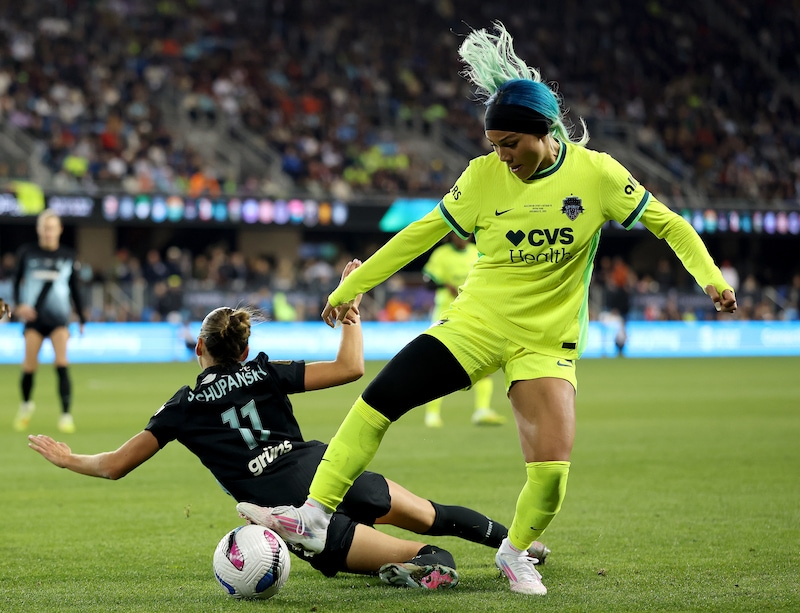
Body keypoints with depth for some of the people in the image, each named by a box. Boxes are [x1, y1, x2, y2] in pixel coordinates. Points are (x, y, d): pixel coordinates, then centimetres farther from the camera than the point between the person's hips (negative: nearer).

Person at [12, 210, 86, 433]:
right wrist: (19, 304, -9)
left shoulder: (68, 256, 6)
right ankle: (26, 405, 25)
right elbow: (17, 280, 7)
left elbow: (74, 289, 12)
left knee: (61, 363, -14)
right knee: (29, 366, -2)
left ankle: (66, 415, -14)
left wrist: (82, 319, 10)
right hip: (33, 316, 0)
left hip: (59, 317, 0)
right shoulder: (27, 252, 2)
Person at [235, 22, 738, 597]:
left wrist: (710, 276, -14)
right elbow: (423, 233, 4)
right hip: (476, 322, 2)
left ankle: (517, 552, 15)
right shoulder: (484, 176, -4)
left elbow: (666, 222, 1)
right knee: (379, 399, -15)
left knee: (553, 466, -16)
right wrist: (351, 286, 6)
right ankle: (315, 516, -9)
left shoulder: (594, 172, -9)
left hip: (548, 339, -1)